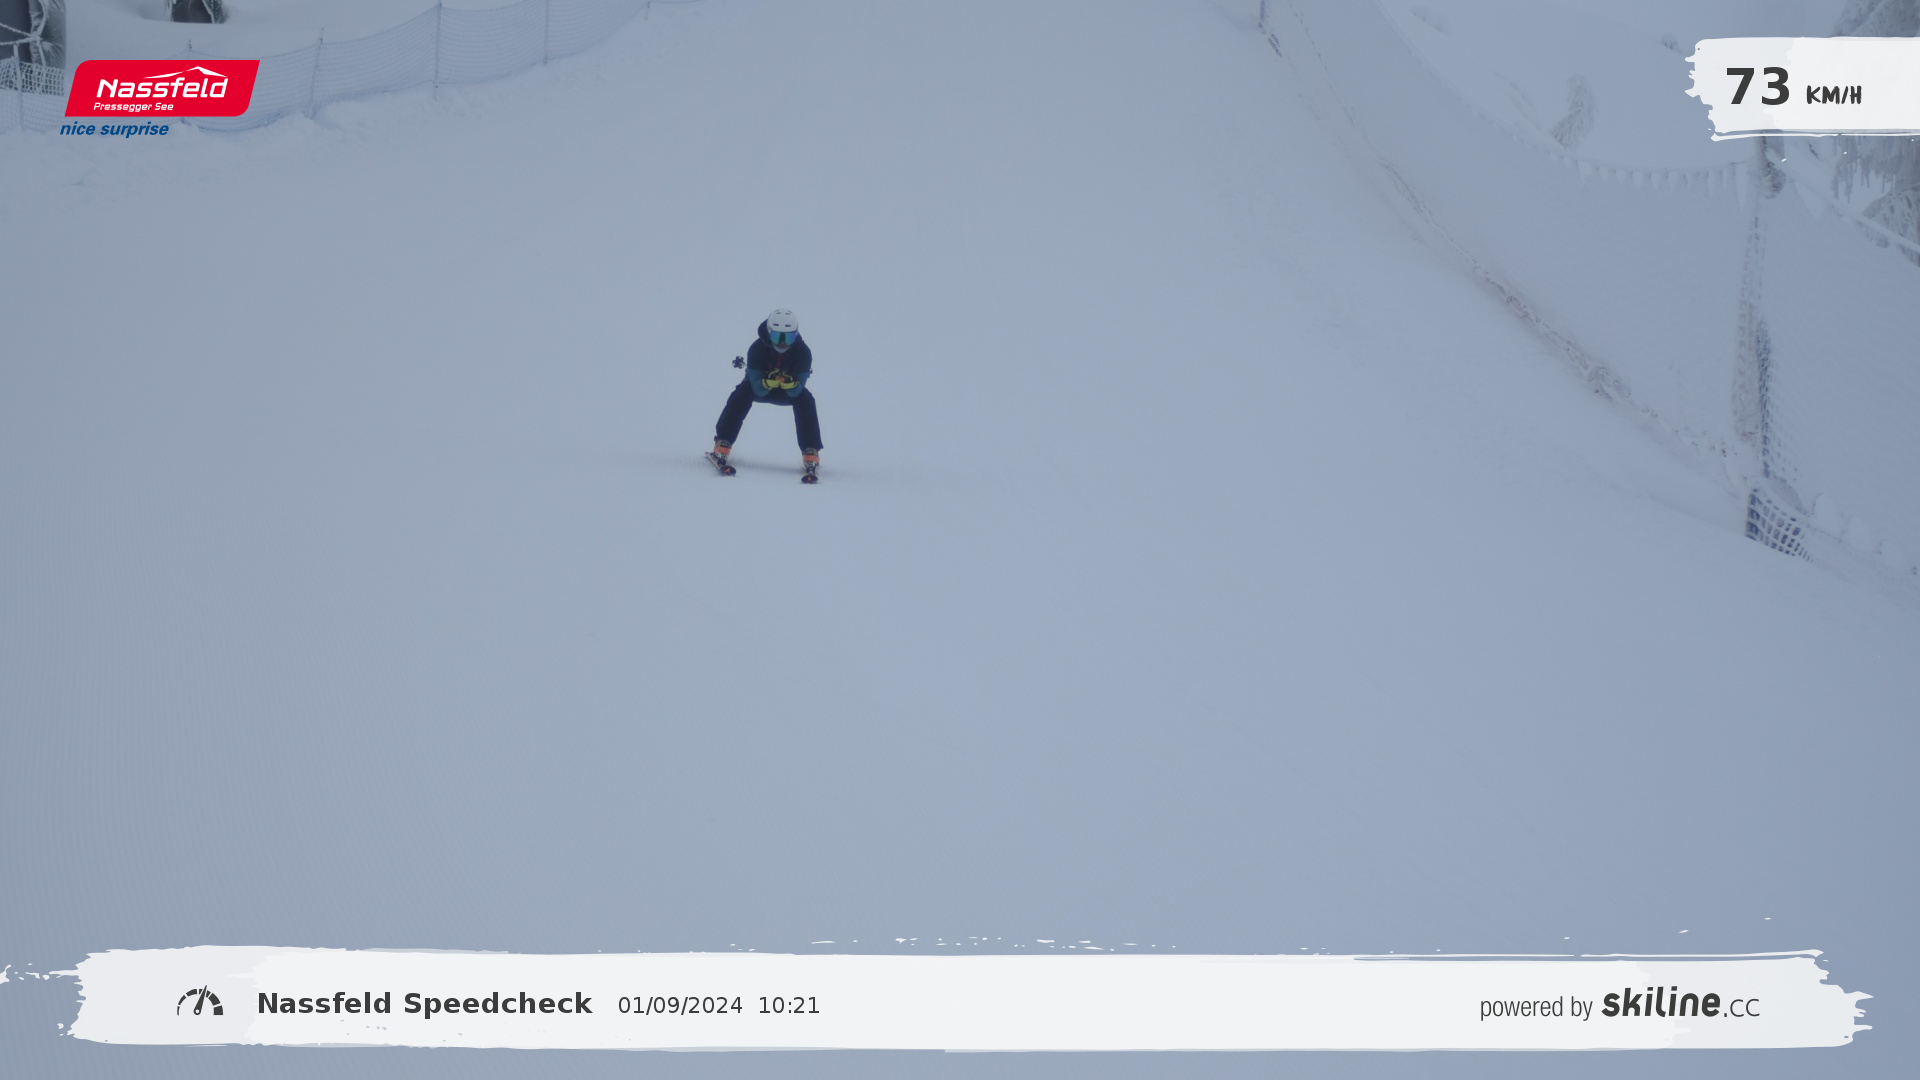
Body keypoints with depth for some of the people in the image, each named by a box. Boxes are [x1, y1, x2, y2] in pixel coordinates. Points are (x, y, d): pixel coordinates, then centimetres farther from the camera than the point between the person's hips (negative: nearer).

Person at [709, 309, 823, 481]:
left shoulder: (803, 352, -29)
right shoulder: (757, 349, -31)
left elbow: (797, 390, -30)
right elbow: (758, 389, -31)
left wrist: (791, 384, -53)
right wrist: (768, 383, -53)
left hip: (790, 390, 1)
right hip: (761, 387, -1)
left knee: (805, 400, -29)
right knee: (741, 393, -30)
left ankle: (810, 455, -28)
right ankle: (722, 447, -30)